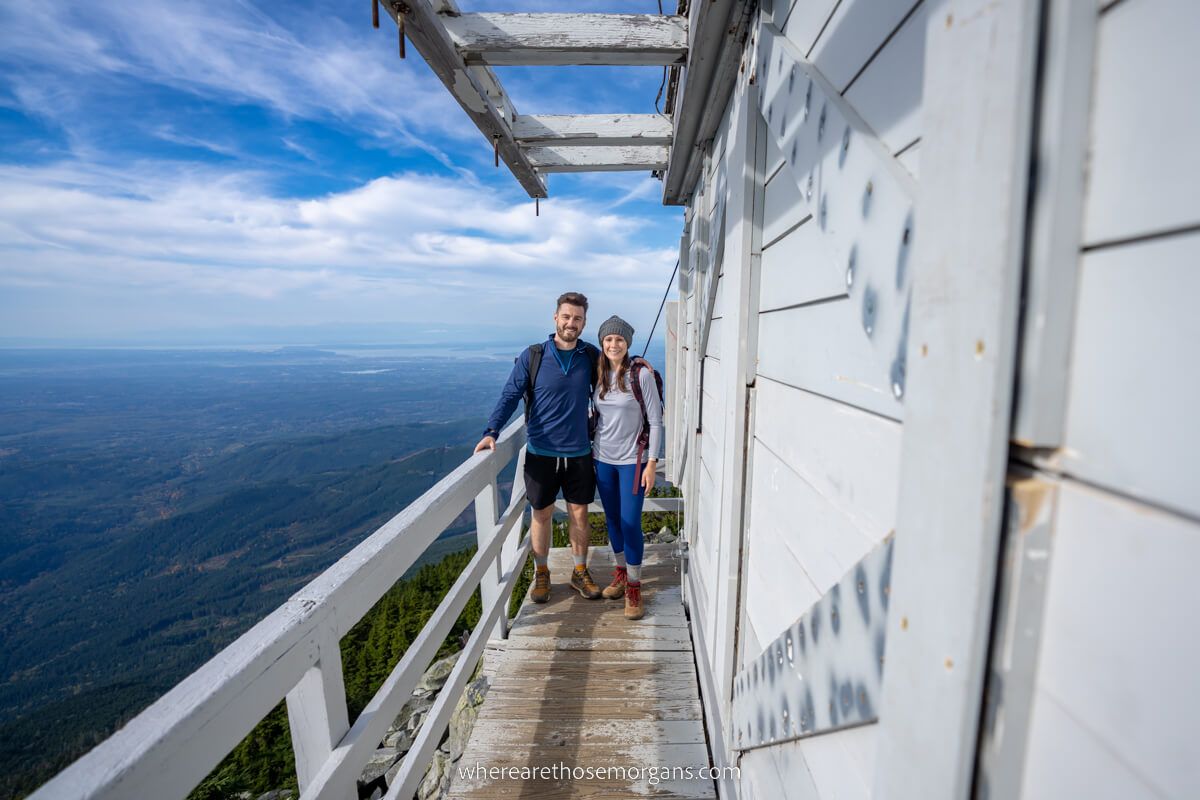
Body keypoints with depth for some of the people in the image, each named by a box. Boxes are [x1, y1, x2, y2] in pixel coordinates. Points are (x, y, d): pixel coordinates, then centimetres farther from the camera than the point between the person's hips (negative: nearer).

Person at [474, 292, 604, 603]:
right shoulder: (532, 356, -8)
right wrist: (492, 431, -22)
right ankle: (541, 573, 34)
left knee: (579, 514, 13)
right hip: (541, 452, -2)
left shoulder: (591, 356, 0)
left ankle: (580, 572, 33)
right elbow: (510, 396, -11)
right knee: (542, 515, 12)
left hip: (579, 453, 2)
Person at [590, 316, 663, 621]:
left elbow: (655, 421, -11)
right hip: (603, 458, 5)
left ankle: (633, 587, 16)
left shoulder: (642, 374, -12)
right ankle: (620, 572, 36)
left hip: (632, 460, -5)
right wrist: (591, 451, 12)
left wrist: (652, 463, -13)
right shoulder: (599, 374, 2)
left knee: (631, 523, -2)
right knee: (612, 519, 15)